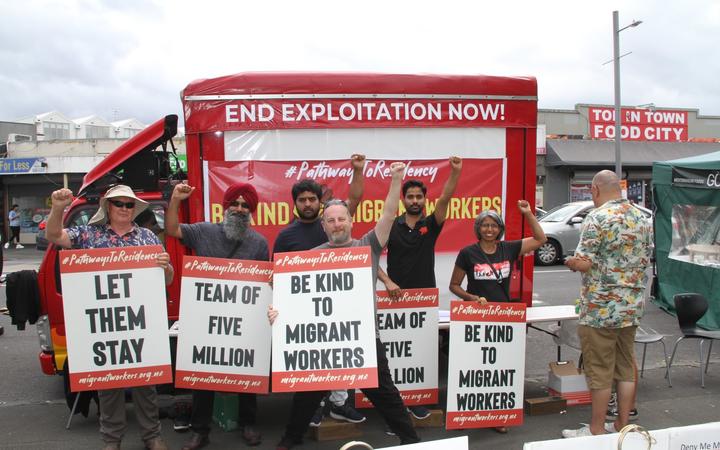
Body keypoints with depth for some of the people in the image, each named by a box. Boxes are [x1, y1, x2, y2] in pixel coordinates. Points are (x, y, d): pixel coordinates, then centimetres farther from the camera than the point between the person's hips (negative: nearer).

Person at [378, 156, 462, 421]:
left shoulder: (431, 225, 2)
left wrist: (455, 172, -27)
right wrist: (387, 281, -18)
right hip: (397, 297, -1)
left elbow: (445, 199, -14)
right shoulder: (391, 227, -1)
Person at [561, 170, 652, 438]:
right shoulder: (642, 219, 9)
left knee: (599, 371, 2)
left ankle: (597, 430, 12)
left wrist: (570, 262, 2)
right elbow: (645, 261, 15)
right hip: (632, 308, 8)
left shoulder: (597, 218, -15)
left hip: (600, 310, -7)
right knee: (626, 368, 14)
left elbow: (583, 264, -18)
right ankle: (622, 425, 24)